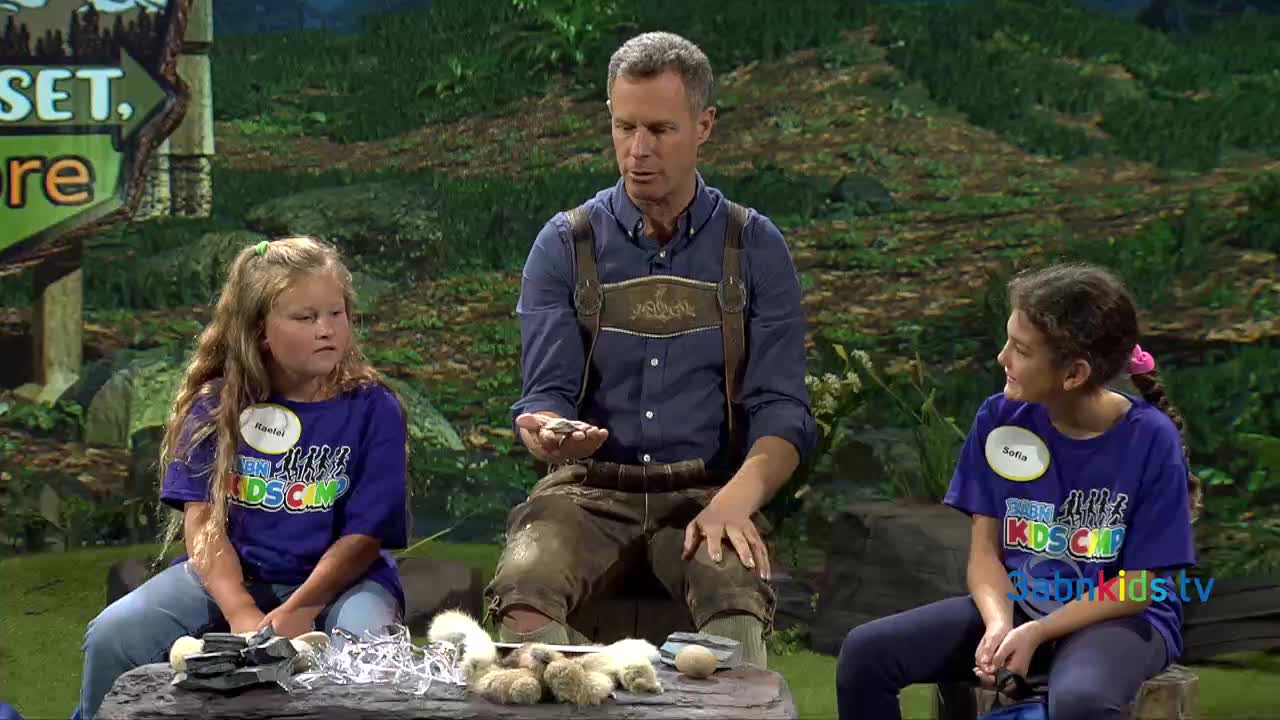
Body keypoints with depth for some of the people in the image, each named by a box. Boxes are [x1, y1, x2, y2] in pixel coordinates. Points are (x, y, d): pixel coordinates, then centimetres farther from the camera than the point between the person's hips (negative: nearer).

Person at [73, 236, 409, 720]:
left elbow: (365, 535, -7)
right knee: (111, 637, -20)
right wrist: (242, 617, -21)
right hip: (227, 574, 2)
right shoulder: (216, 406, 1)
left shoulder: (374, 409, -4)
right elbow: (202, 519, -5)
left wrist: (295, 614, -21)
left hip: (340, 577, -2)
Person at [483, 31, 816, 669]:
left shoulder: (754, 248, 6)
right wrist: (549, 434, -25)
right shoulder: (564, 245, 6)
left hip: (708, 492, 0)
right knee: (522, 587, -32)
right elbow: (546, 395, 1)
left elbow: (782, 409, 1)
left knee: (739, 594, -34)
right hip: (588, 489, 1)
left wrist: (737, 498, -19)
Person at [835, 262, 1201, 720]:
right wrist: (999, 623, -20)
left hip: (1120, 619, -4)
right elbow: (985, 549, 0)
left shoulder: (1151, 439, -15)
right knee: (865, 651, -14)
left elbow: (1137, 588, -11)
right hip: (1018, 606, 5)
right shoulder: (1000, 419, -4)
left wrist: (1035, 633, -21)